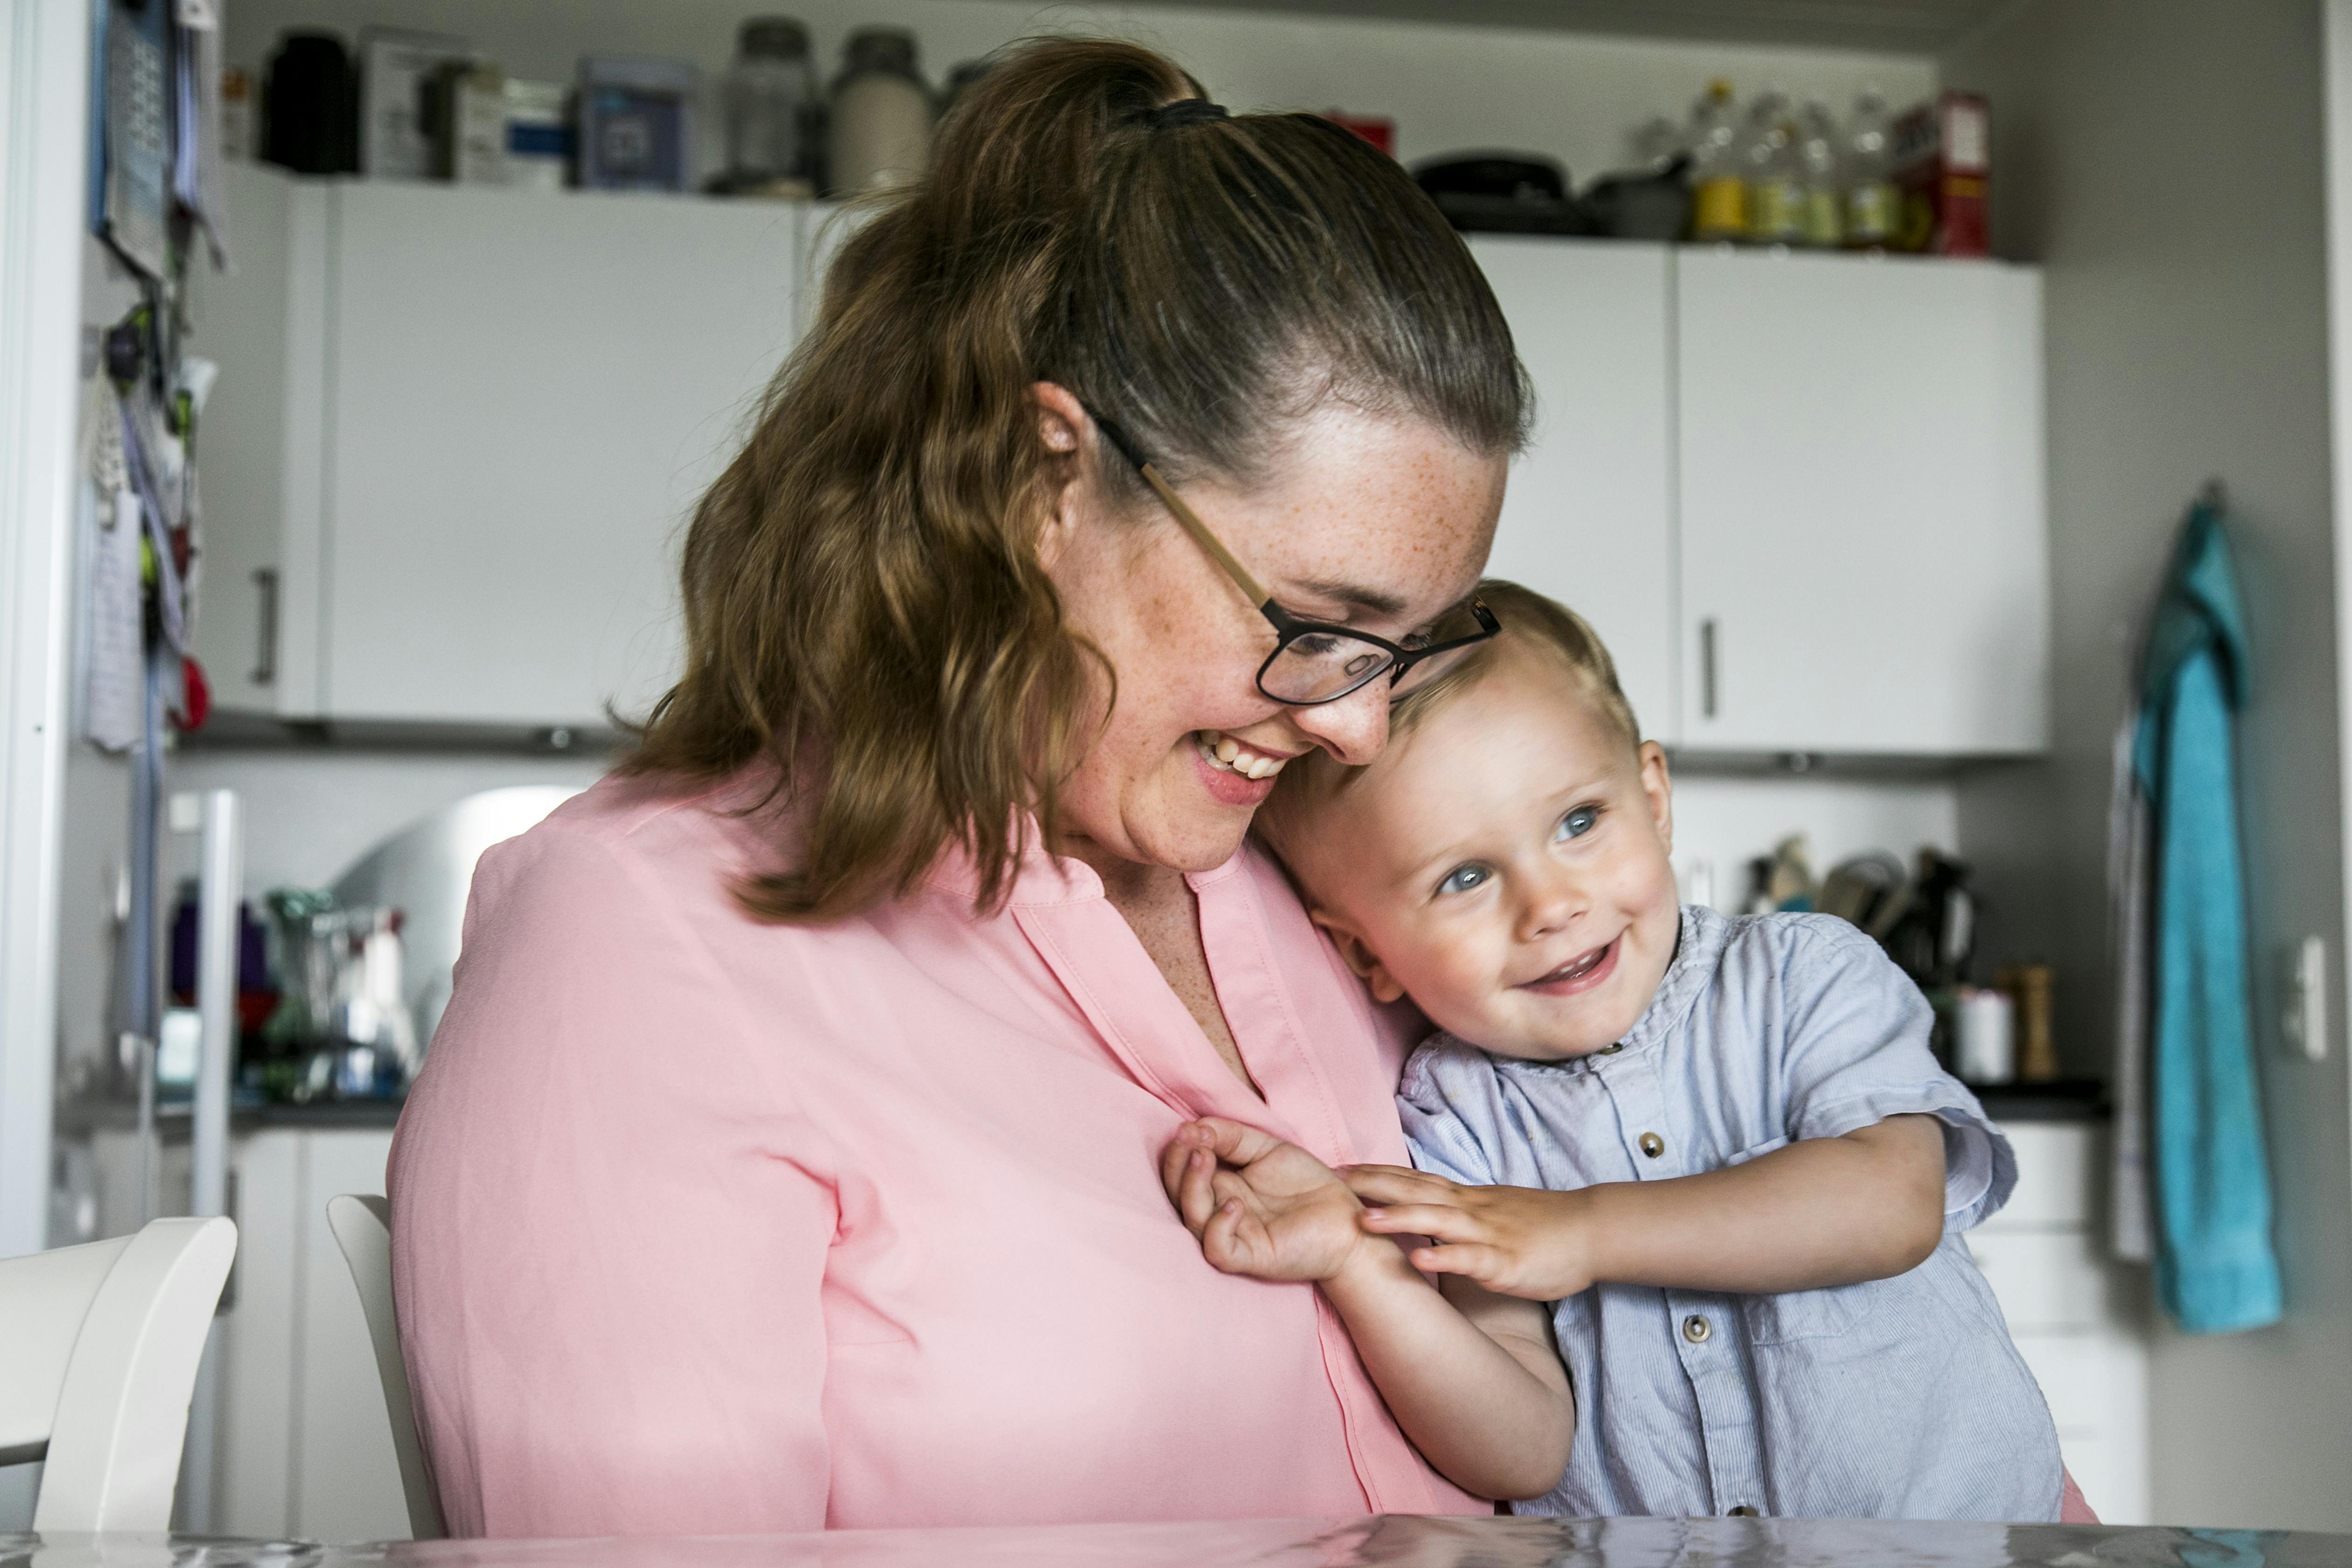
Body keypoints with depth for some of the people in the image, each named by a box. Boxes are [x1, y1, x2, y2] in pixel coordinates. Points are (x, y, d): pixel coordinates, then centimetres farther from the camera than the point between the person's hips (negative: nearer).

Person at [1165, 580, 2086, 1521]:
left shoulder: (1804, 977, -3)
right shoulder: (1443, 1129, -5)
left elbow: (1895, 1204, -18)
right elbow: (1514, 1452, -9)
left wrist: (1588, 1230, -19)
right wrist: (1357, 1265, -23)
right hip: (1630, 1546, -1)